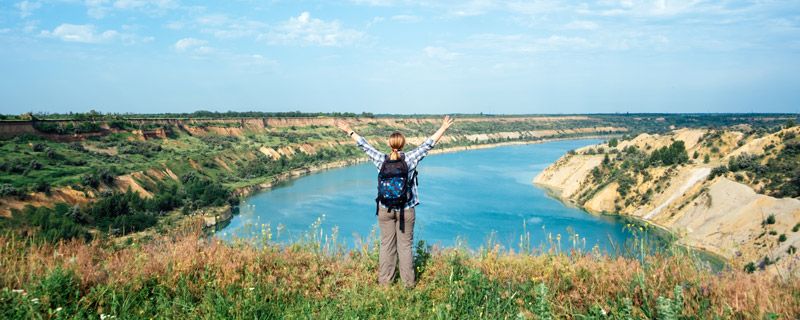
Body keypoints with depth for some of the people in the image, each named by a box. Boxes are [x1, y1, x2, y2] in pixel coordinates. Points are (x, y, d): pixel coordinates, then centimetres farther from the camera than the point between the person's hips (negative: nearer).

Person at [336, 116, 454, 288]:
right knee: (405, 245, 8)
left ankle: (385, 280, 20)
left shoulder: (381, 160, -6)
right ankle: (408, 282, 16)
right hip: (406, 210, -1)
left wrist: (349, 131, 14)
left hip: (385, 209, 2)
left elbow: (365, 146, 4)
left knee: (386, 245, 11)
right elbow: (428, 144, -5)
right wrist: (443, 128, 3)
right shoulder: (410, 159, -10)